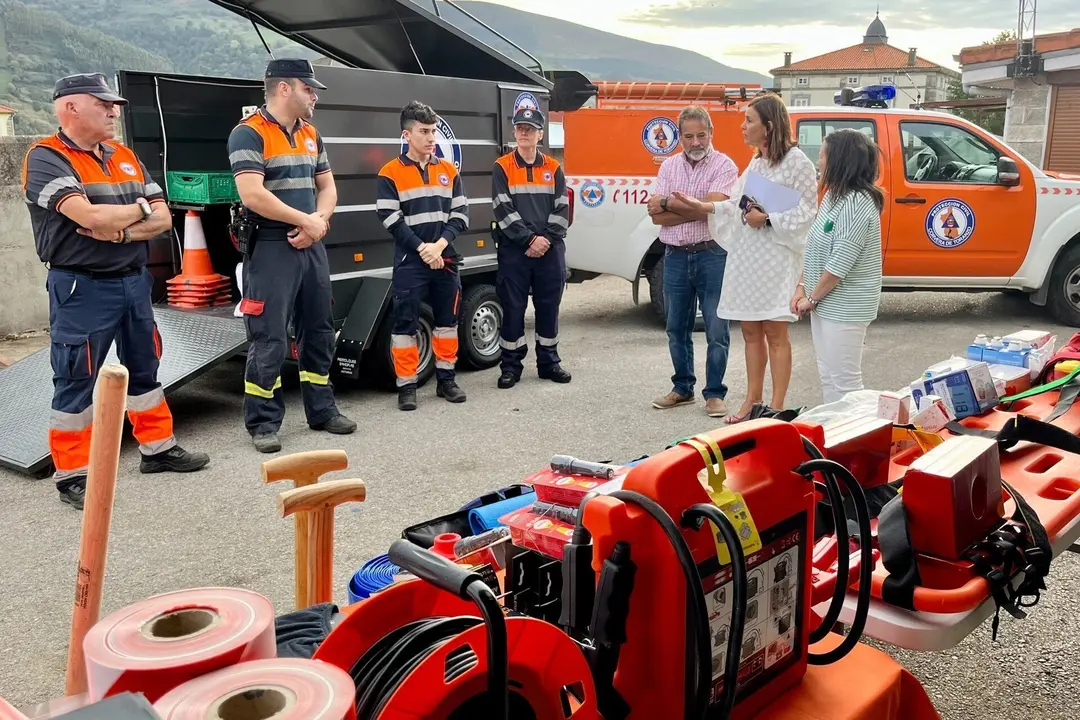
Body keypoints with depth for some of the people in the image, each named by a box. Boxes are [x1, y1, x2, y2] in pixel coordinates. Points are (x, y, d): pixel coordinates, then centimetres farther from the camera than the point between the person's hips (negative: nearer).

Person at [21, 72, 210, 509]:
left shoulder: (125, 157, 10)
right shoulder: (47, 158, -11)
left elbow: (162, 219, 3)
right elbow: (89, 216, -26)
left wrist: (121, 230, -15)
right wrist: (139, 209, -8)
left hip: (133, 281, 7)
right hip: (82, 289, -7)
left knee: (144, 369, 17)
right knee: (76, 383, 1)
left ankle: (157, 448, 31)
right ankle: (72, 474, 11)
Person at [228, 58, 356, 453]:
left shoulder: (310, 134, 15)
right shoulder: (249, 133, -10)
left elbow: (327, 186, 17)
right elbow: (253, 196, -20)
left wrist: (319, 220, -5)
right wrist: (305, 221, -13)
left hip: (311, 245, 8)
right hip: (272, 247, -8)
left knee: (319, 330, 13)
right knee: (270, 339, -5)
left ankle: (321, 410, 26)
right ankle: (263, 422, 6)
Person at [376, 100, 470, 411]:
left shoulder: (449, 170, 9)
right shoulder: (390, 173, -3)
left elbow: (460, 214, 4)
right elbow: (391, 220, -9)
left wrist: (440, 245, -11)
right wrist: (422, 248, -15)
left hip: (446, 258, 4)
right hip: (410, 261, -4)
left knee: (447, 319, 10)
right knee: (405, 323, -2)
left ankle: (446, 379, 22)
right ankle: (407, 386, 6)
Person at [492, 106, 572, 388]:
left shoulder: (553, 168, 10)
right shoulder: (502, 167, 2)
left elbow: (562, 209, 4)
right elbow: (503, 210, -7)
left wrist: (545, 239, -10)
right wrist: (530, 239, -14)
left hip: (550, 249, 2)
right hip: (514, 250, -2)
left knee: (549, 306, 8)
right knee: (513, 308, 1)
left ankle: (549, 362, 19)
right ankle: (511, 366, 10)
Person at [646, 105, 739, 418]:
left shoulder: (724, 166, -5)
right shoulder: (669, 166, 7)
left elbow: (711, 208, -19)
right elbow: (657, 216, -2)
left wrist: (668, 202, -9)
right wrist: (696, 210, -13)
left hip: (712, 255, -4)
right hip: (675, 257, 5)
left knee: (716, 330, 0)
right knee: (677, 328, 13)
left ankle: (714, 394, 12)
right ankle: (682, 388, 27)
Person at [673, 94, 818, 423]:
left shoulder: (796, 161, -9)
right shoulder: (756, 162, 16)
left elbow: (806, 213, -12)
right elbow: (739, 205, 13)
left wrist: (766, 219, -19)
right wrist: (701, 206, 8)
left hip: (776, 258, -8)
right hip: (745, 255, 8)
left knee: (775, 334, -1)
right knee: (750, 331, 12)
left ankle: (776, 406, 7)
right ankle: (753, 400, 23)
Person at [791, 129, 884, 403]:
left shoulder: (856, 203, -20)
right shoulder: (834, 195, 10)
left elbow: (839, 264, -22)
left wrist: (812, 298, -12)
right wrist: (801, 288, 6)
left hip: (844, 309, -10)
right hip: (825, 304, 10)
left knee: (844, 382, -3)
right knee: (828, 377, 16)